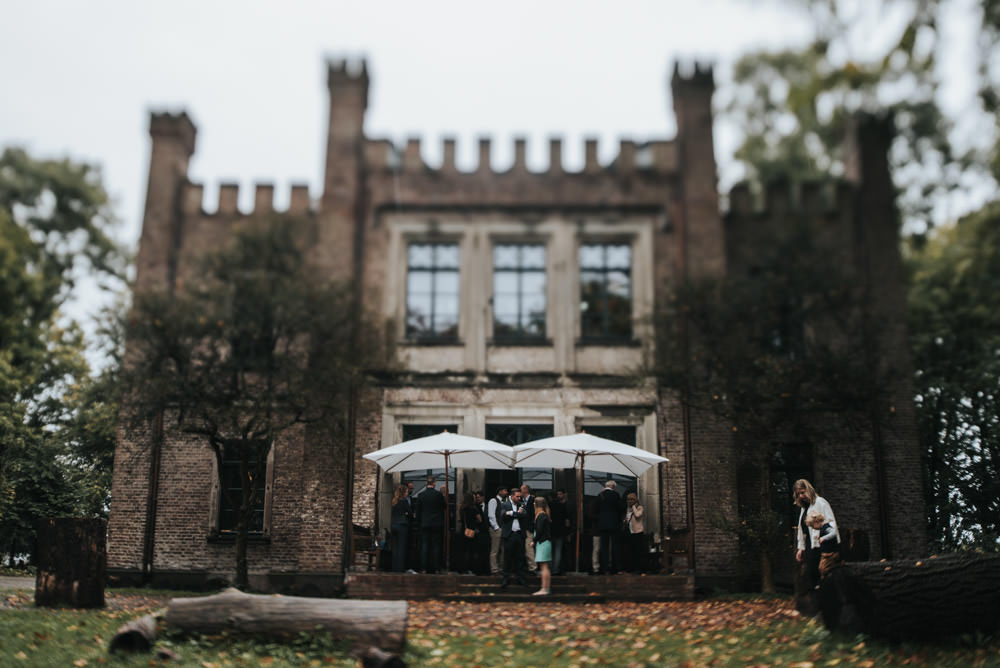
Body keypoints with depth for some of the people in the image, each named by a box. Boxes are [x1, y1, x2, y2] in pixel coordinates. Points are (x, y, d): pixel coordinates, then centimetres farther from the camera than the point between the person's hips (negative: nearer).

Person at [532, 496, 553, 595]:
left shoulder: (541, 516, -15)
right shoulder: (545, 515, 13)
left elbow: (539, 531, -19)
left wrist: (534, 541, -6)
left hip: (542, 543, -10)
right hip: (546, 542, 10)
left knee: (544, 566, -9)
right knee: (545, 567, 12)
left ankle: (544, 589, -9)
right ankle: (547, 588, 15)